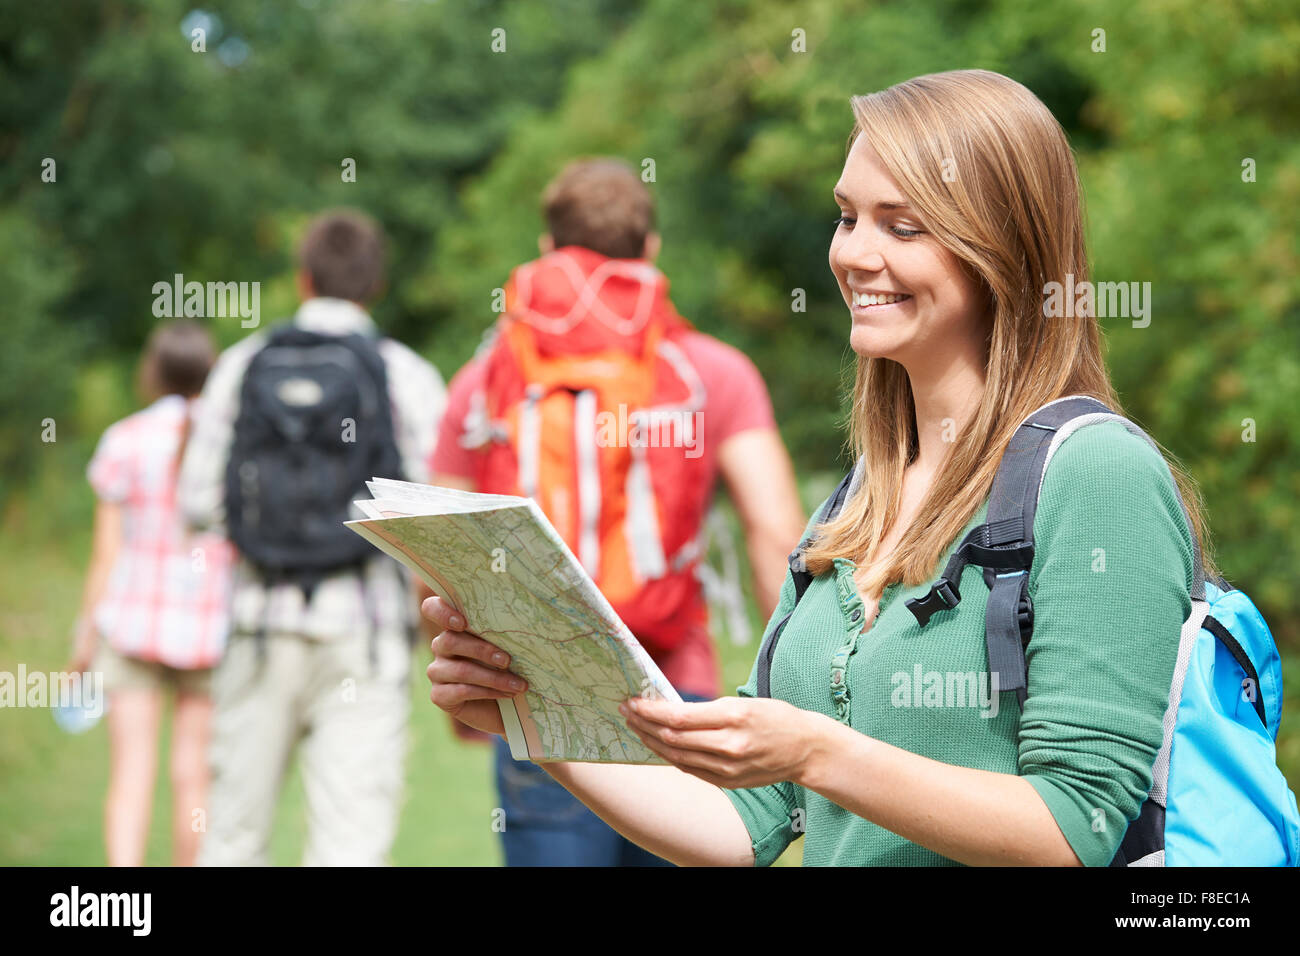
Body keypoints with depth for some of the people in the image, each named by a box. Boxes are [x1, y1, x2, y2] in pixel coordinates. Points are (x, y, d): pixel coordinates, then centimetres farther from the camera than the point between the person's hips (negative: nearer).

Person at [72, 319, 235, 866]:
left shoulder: (125, 441, -5)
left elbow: (105, 553, -4)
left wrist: (86, 634, 6)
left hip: (134, 617, -1)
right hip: (212, 627, 1)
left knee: (130, 775, -1)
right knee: (193, 775, 12)